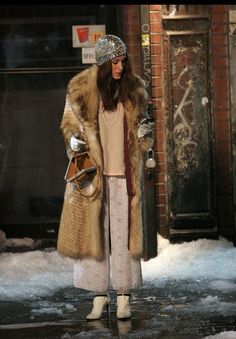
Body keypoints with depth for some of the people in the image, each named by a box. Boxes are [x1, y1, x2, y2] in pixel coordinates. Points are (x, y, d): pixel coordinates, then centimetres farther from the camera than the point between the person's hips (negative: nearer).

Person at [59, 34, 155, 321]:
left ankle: (124, 296, 6)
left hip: (124, 173, 1)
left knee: (123, 233, 1)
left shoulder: (134, 88, 5)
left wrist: (144, 133, -5)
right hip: (93, 172, -1)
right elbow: (69, 123, 8)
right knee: (94, 231, 0)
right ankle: (99, 295, 8)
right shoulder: (81, 89, -2)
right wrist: (73, 141, -13)